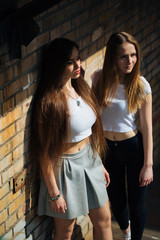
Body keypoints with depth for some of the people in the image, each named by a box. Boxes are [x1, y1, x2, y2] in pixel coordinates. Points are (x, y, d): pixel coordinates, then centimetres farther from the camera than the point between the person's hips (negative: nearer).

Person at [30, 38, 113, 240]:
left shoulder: (79, 86, -1)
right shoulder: (49, 102, -25)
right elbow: (44, 152, -20)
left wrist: (100, 164, 16)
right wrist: (54, 193, -16)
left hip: (90, 161, 7)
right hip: (66, 168, -7)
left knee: (103, 220, 21)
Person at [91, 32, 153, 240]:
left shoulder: (141, 85, -16)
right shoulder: (98, 79, -11)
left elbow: (147, 127, -12)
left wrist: (148, 164, -10)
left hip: (134, 147, -2)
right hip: (106, 147, 3)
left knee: (136, 203, 10)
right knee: (116, 201, 20)